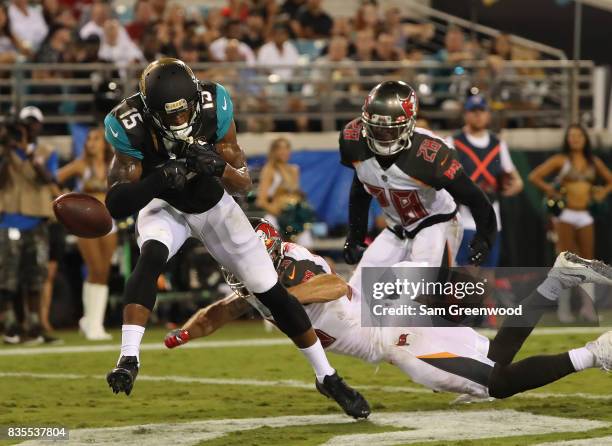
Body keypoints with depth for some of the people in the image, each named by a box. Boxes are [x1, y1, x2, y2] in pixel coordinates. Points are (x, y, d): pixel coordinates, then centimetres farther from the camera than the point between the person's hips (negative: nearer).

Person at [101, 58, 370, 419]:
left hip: (214, 203, 1)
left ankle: (327, 377, 16)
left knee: (272, 292, 1)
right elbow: (117, 202, -28)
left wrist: (221, 166, -42)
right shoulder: (132, 126, -31)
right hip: (164, 205, -1)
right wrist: (159, 180, -45)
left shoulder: (215, 108, -28)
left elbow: (244, 184, -20)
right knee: (151, 257, -35)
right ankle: (129, 359, -38)